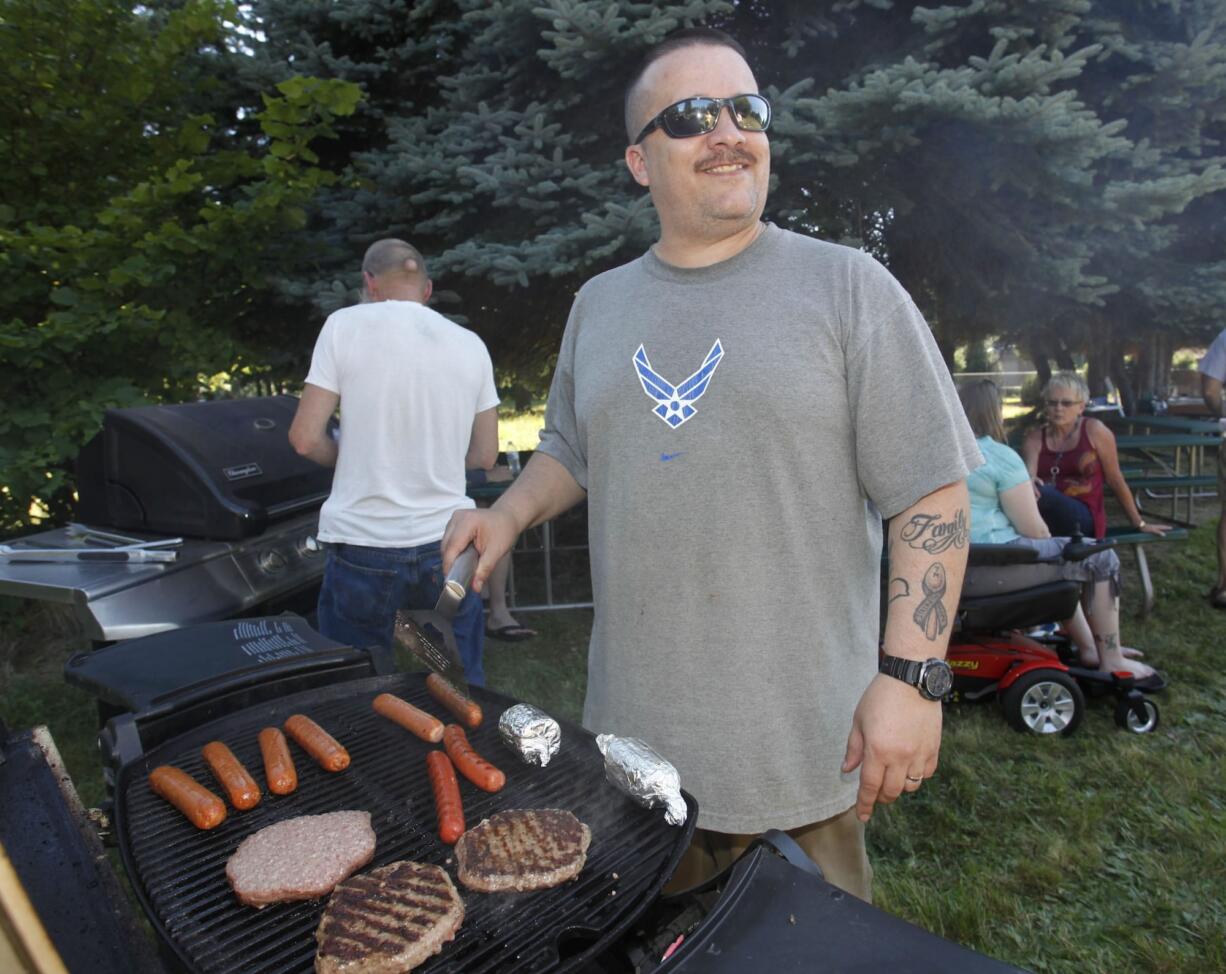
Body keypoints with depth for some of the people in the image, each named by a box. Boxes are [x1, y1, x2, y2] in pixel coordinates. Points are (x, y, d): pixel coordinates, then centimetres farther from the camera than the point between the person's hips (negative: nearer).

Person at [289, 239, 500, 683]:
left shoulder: (346, 324, -4)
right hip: (447, 542, 3)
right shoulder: (470, 345, 5)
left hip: (363, 545, -2)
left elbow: (306, 438, -6)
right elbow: (485, 456, 9)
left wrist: (348, 456, 13)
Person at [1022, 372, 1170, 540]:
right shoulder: (1035, 439, 8)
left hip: (1084, 519, -3)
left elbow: (1115, 481, 7)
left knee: (1040, 493, -35)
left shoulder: (1094, 431, 2)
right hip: (1045, 520, 3)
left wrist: (1139, 524, 12)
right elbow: (1028, 475, -9)